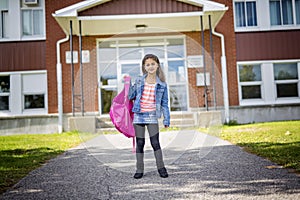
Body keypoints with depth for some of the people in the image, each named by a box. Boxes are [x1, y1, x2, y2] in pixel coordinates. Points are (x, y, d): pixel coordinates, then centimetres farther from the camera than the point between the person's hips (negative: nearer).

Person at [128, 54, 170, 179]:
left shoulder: (162, 84, 1)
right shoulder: (139, 81, 4)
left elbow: (164, 103, 4)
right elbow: (131, 96, 13)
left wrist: (166, 119, 1)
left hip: (152, 116, -1)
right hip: (139, 115, 2)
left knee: (155, 143, -3)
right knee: (139, 143, 7)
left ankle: (161, 168, 12)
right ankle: (139, 170, 16)